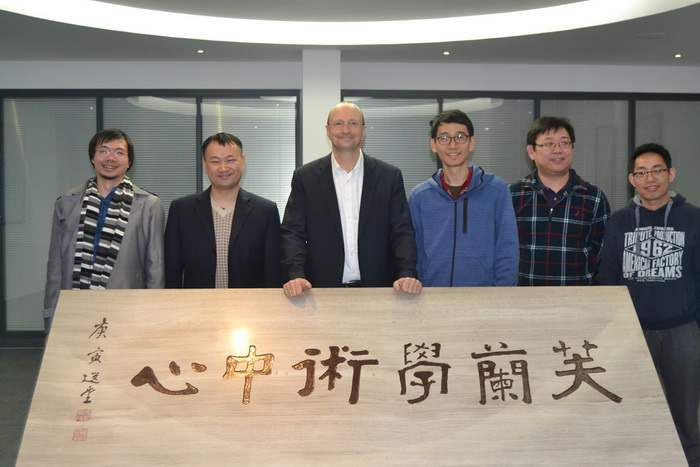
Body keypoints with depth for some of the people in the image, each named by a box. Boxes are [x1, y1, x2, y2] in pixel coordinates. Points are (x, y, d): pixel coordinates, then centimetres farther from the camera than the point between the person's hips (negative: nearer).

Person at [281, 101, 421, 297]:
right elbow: (293, 232, 0)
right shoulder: (305, 177, 3)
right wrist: (296, 275, -16)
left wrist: (407, 274, -14)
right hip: (323, 290, 0)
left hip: (376, 291, 1)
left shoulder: (390, 176, 5)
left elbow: (402, 231, 2)